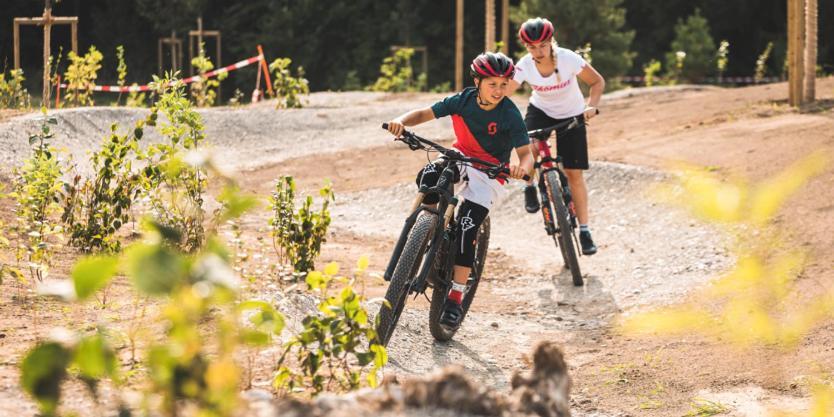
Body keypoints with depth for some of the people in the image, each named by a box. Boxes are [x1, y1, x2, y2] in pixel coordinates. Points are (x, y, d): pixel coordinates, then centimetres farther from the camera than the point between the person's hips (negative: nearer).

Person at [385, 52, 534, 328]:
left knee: (467, 227, -19)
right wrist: (402, 122, -29)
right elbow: (426, 114, -8)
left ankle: (455, 298, -14)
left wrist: (523, 167, -44)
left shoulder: (510, 114, -18)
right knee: (428, 176, -31)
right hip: (460, 158, 3)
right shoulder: (463, 101, -11)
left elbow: (526, 152, -20)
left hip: (489, 173, -3)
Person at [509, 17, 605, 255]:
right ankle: (529, 188, -2)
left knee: (574, 174, -5)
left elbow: (597, 82, -15)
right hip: (540, 111, 1)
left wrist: (592, 106, -32)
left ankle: (584, 230, 5)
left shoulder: (568, 59, -27)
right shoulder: (524, 66, -24)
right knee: (529, 147, -32)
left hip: (571, 116, -1)